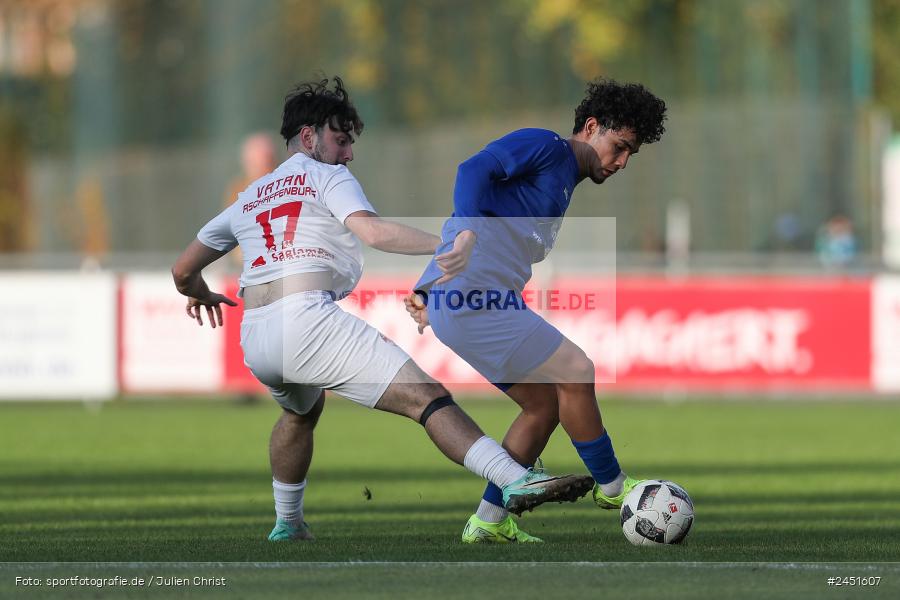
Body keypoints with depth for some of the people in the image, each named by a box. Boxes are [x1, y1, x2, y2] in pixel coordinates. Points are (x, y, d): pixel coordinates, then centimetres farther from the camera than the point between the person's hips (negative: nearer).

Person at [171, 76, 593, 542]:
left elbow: (183, 271, 32)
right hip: (308, 320, -7)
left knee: (302, 410, 38)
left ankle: (287, 528, 43)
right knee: (425, 397, -15)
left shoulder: (247, 198, 27)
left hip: (253, 338, 7)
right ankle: (517, 482, -32)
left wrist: (200, 294, 54)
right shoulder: (328, 177, 10)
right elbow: (372, 231, -11)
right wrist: (448, 245, -20)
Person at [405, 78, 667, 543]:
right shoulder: (545, 148, -3)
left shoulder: (563, 189, 25)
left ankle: (488, 522, 12)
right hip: (472, 295, -10)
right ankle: (611, 487, 5)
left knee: (544, 405, 11)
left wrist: (431, 291, 13)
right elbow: (474, 170, -19)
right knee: (575, 372, -9)